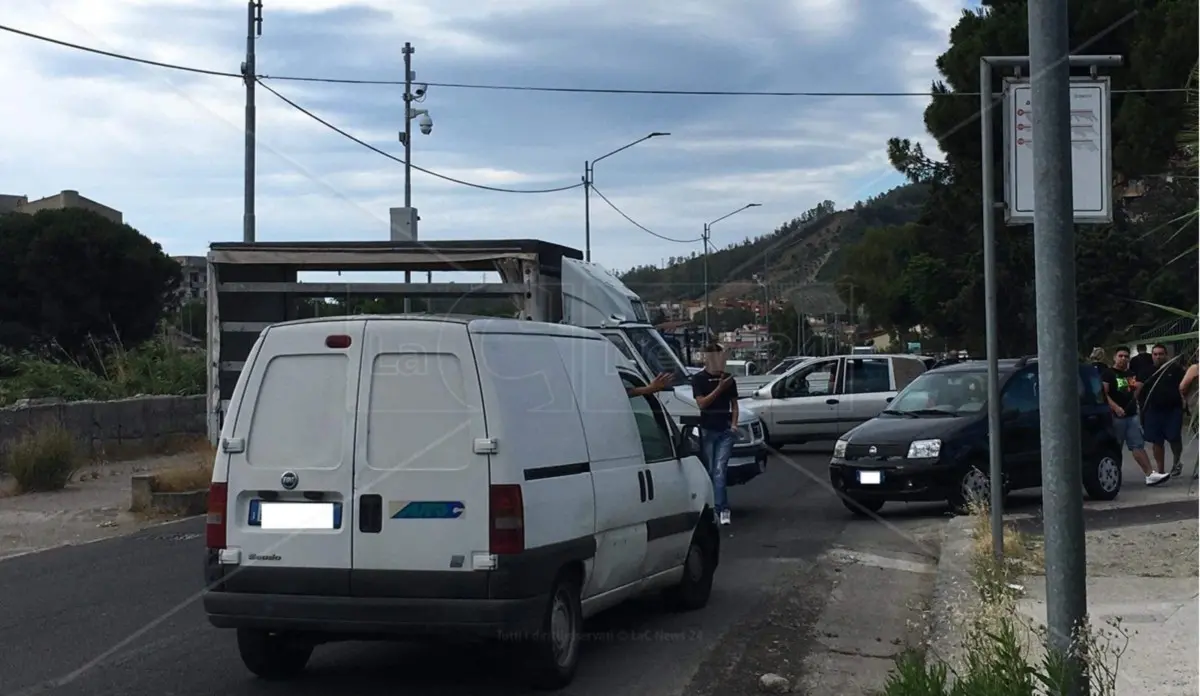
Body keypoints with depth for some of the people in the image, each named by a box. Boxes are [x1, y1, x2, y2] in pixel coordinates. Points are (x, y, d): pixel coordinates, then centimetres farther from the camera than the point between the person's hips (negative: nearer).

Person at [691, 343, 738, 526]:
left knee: (719, 470, -12)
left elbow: (734, 403, 17)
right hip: (708, 430, 0)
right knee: (711, 471, 3)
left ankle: (720, 509, -18)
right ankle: (723, 509, 12)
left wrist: (734, 423, 3)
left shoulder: (728, 378, 10)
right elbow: (702, 403, -9)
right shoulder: (698, 378, 2)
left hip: (726, 430, 0)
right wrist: (719, 388, -15)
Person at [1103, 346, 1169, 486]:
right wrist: (1115, 407, -25)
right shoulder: (1108, 374, -2)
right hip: (1116, 416, -6)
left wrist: (1138, 387, 5)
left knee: (1138, 446, 0)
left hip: (1132, 415, 6)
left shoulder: (1130, 374, 18)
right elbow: (1104, 394, -13)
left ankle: (1150, 474, -7)